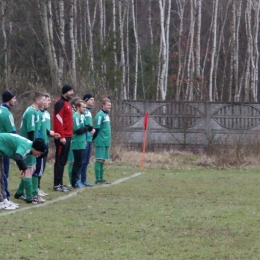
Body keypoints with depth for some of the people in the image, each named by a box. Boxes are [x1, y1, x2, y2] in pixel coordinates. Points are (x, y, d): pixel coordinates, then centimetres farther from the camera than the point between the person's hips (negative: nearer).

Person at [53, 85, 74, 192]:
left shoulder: (66, 103, 18)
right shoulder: (60, 103, -12)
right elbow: (58, 120, -18)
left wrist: (69, 135, 17)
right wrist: (61, 136, -21)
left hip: (67, 137, 9)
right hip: (62, 137, -9)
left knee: (63, 161, 11)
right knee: (60, 161, -6)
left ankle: (60, 183, 16)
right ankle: (57, 184, -4)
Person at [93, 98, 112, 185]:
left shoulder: (106, 115, 15)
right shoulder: (100, 115, -13)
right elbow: (97, 129, -14)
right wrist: (93, 139, -10)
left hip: (105, 142, 9)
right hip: (100, 142, -9)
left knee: (102, 161, 11)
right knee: (99, 160, -5)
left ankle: (101, 179, 15)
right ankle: (98, 179, -4)